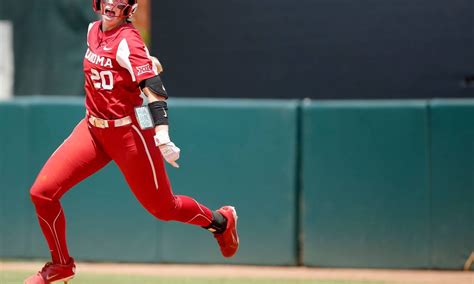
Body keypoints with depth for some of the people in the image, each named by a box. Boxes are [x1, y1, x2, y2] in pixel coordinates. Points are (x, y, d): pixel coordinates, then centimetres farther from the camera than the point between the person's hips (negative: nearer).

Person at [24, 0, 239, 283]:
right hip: (93, 130, 7)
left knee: (162, 207, 4)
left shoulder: (128, 40, -18)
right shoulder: (93, 31, 5)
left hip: (130, 132, -7)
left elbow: (153, 87, -30)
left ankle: (221, 221, 33)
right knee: (42, 192, -5)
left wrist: (162, 135, -42)